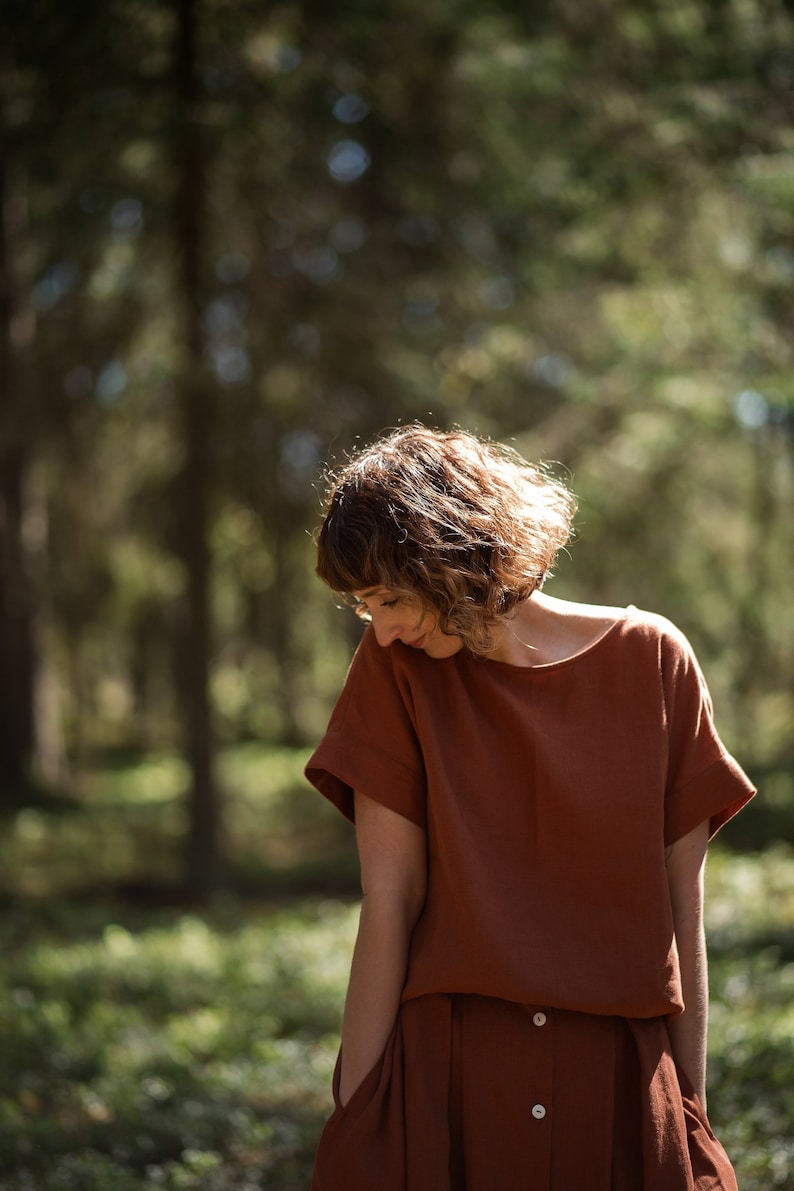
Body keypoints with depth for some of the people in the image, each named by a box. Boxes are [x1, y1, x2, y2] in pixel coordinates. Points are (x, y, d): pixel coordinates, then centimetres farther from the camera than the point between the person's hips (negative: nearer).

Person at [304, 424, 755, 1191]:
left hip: (616, 1080, 1)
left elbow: (682, 903, 1)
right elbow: (388, 904, -6)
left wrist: (692, 1111, 2)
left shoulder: (651, 659, -2)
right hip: (441, 1073, 0)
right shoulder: (395, 670, -3)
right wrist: (355, 1112, -10)